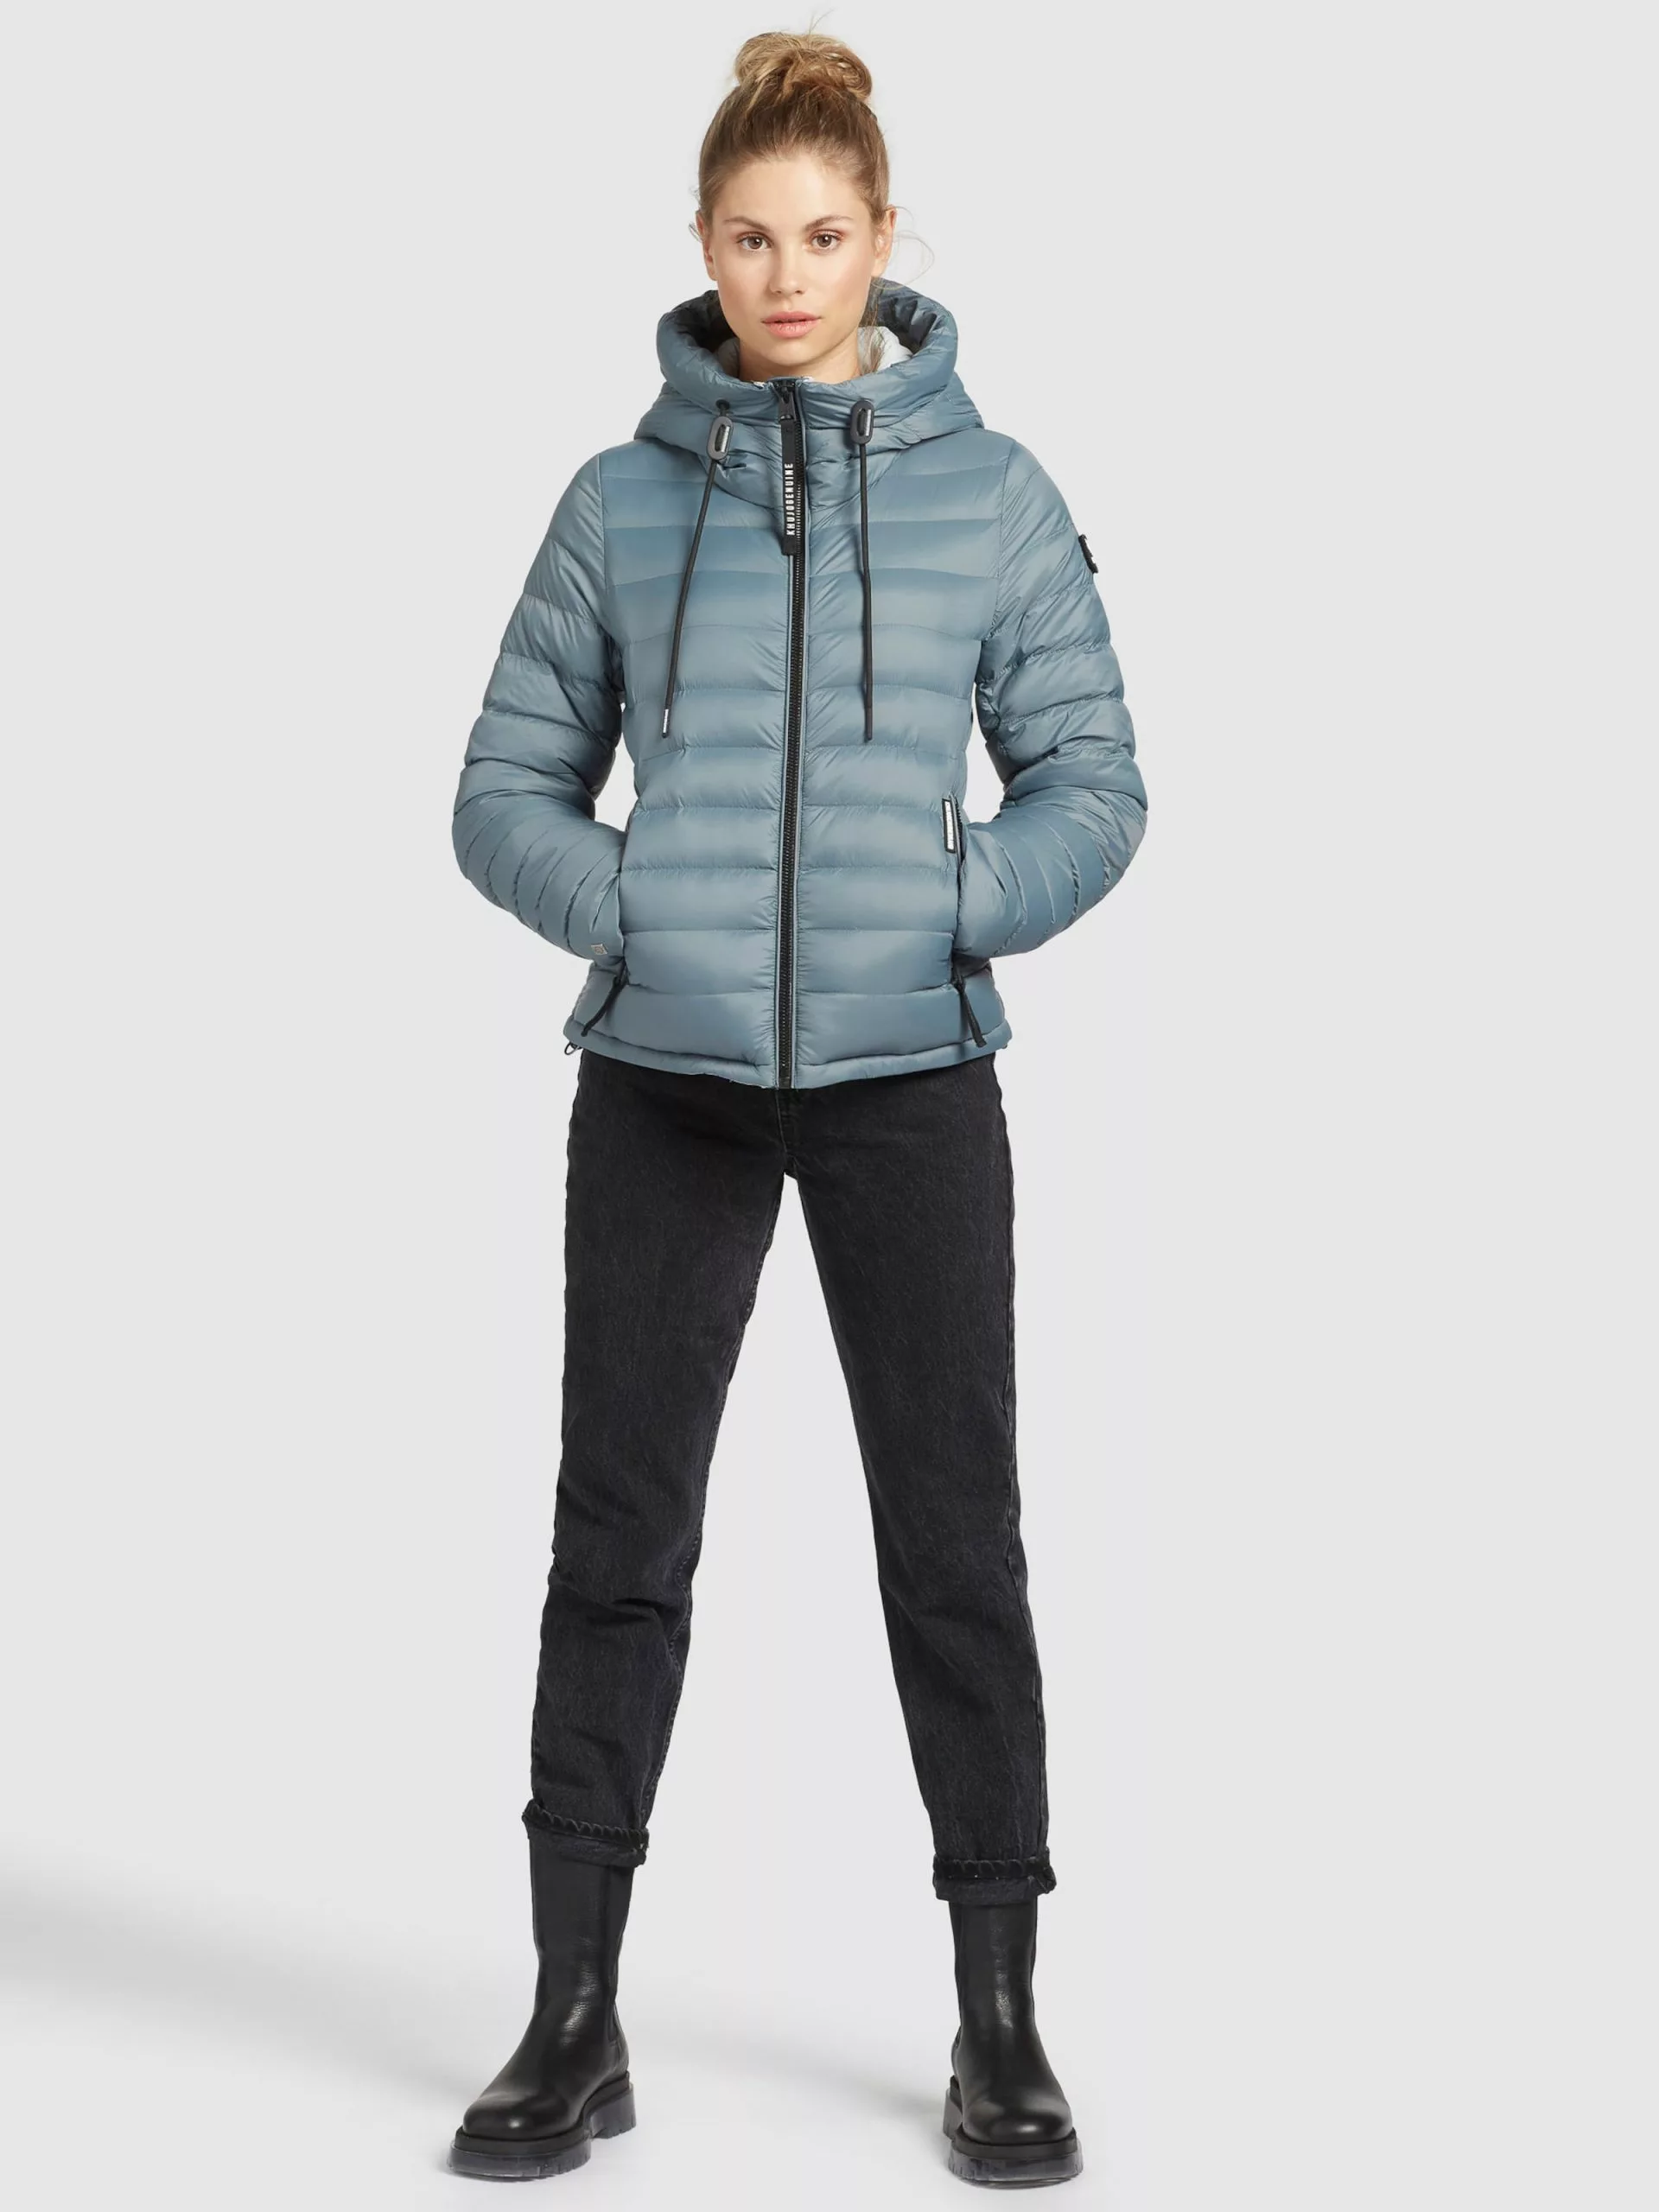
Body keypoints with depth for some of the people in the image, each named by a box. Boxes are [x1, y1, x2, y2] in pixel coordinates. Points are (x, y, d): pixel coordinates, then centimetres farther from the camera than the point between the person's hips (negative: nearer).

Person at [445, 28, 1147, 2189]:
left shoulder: (991, 494, 3)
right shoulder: (622, 500, 5)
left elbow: (1091, 784, 4)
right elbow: (508, 788, 8)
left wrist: (952, 916, -12)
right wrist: (630, 912, -9)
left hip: (910, 1074, -1)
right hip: (665, 1077, 1)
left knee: (957, 1533, 3)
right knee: (619, 1527, 4)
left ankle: (1002, 2025, 15)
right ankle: (577, 2019, 15)